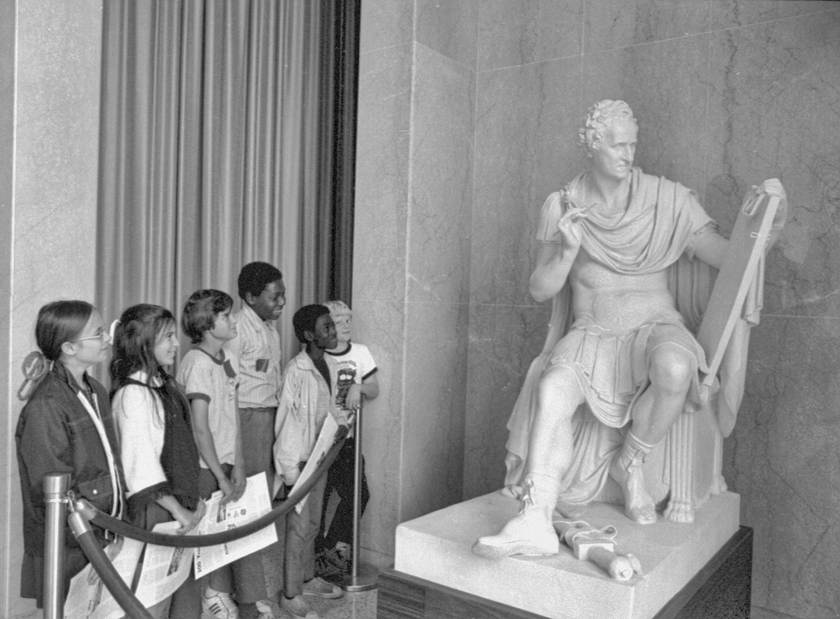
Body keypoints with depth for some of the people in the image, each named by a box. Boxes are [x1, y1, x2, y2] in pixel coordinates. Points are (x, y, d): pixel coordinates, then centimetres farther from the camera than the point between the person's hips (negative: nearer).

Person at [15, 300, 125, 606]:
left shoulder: (95, 391, 7)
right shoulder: (46, 406, -19)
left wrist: (120, 524, 9)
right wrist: (98, 542, -16)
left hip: (105, 538, 7)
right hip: (66, 554, -7)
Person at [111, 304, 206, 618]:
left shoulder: (165, 386, 9)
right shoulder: (133, 394, -17)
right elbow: (140, 464, -20)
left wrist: (194, 499, 9)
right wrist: (178, 510, -15)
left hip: (182, 509, 8)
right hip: (156, 514, -8)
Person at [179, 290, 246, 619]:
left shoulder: (228, 361, 7)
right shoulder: (197, 363, -16)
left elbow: (233, 417, 6)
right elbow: (201, 430, -16)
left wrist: (238, 466, -1)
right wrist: (222, 476, -13)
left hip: (224, 463, 7)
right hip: (203, 467, -7)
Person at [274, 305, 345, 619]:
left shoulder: (330, 365, 3)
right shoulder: (296, 370, -20)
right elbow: (286, 422, -19)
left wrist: (340, 421, 0)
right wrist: (290, 470, -19)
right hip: (300, 458, -7)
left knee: (312, 522, 20)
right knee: (299, 527, 2)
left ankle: (308, 578, 37)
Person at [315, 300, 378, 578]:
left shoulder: (360, 352, 4)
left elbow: (374, 391, 5)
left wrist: (358, 387, -15)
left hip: (348, 437, 4)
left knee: (358, 493, 1)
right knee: (318, 498, 3)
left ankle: (335, 546, 21)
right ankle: (317, 554, 23)